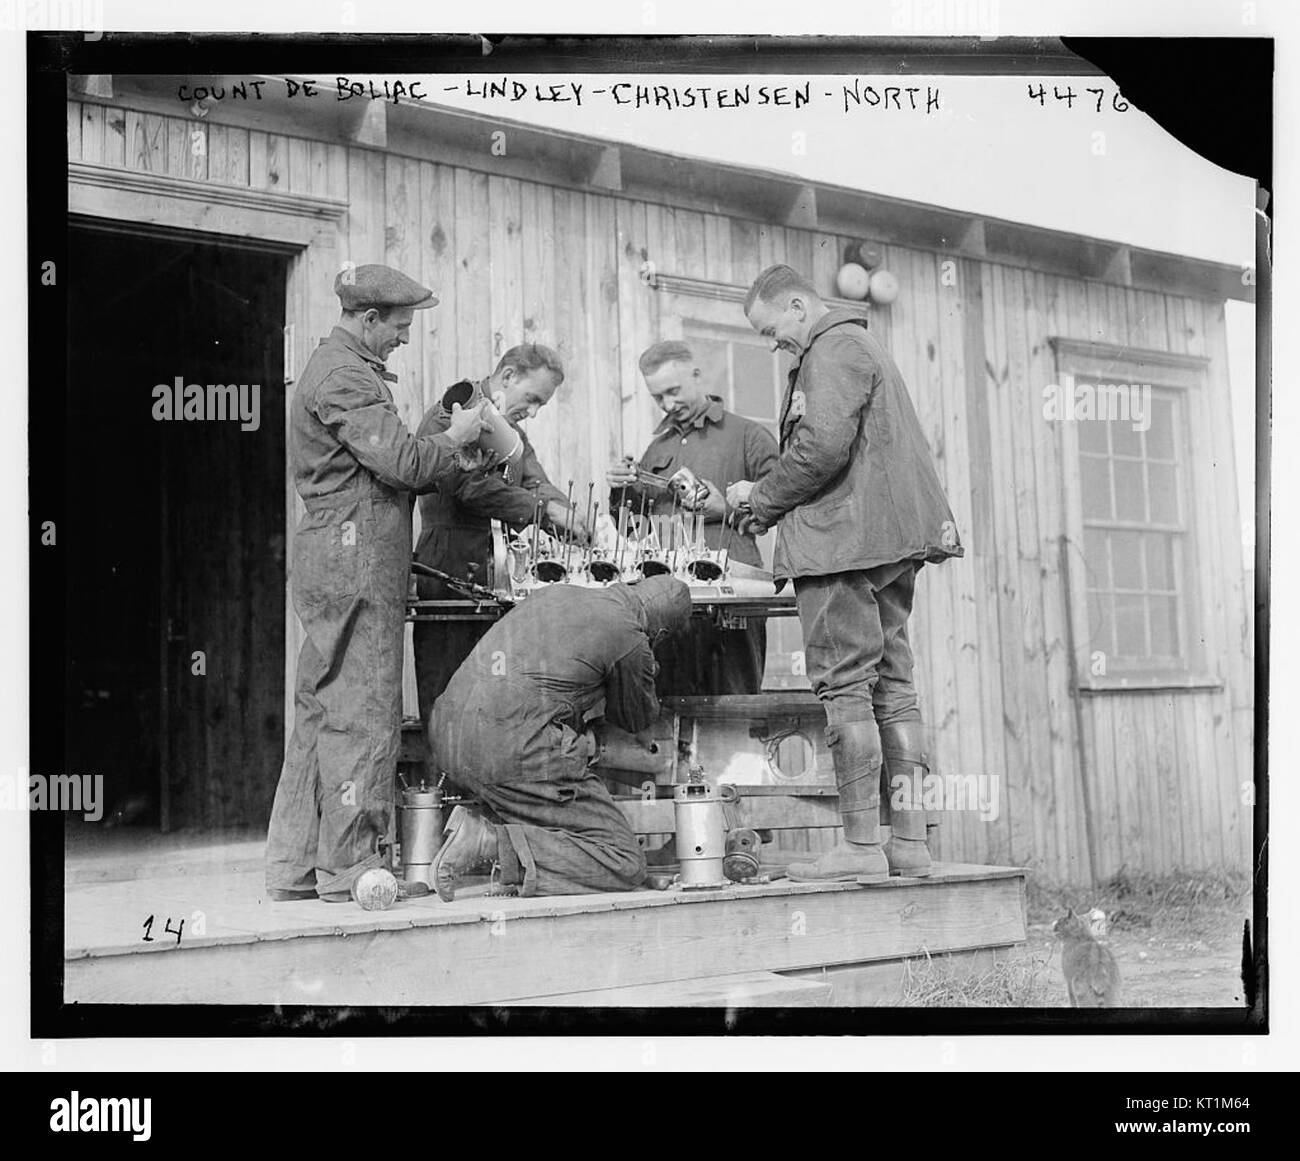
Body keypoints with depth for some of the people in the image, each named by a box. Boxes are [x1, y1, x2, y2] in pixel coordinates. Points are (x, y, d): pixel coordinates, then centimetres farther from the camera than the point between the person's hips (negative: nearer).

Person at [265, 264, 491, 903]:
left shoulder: (338, 367, 23)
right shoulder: (345, 376, -11)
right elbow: (403, 462, -19)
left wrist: (444, 453, 11)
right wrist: (454, 439, -2)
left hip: (332, 563, 11)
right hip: (356, 561, -11)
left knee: (320, 715, 12)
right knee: (362, 716, -7)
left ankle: (296, 871, 17)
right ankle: (351, 873, -3)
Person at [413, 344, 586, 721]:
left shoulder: (511, 431, 20)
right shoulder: (454, 412, -9)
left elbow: (536, 483, 9)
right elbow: (473, 486, -21)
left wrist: (565, 513, -13)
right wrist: (545, 509, -21)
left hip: (490, 574, 8)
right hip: (449, 573, -8)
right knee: (445, 699, -5)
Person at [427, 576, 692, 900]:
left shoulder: (556, 592, 18)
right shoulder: (631, 641, -2)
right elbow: (638, 719, 16)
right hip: (517, 758, -8)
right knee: (626, 866, -2)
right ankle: (496, 845, -17)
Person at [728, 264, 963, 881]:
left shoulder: (832, 350, -6)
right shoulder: (862, 347, 26)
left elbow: (822, 446, -20)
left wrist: (761, 500, -6)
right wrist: (768, 499, 16)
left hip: (844, 540, -10)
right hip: (891, 543, 10)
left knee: (845, 686, -8)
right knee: (892, 685, 7)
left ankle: (861, 845, -9)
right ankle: (909, 841, 8)